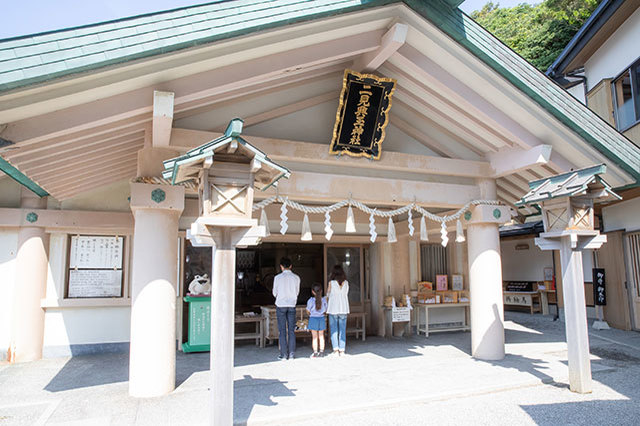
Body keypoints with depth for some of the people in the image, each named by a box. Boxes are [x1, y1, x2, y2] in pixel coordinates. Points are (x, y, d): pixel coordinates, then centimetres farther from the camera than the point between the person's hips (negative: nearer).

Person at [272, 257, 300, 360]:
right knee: (291, 330, 8)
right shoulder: (296, 278, -1)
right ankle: (291, 354, 9)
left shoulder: (278, 277, -8)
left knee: (282, 330, 4)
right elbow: (297, 292, 7)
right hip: (292, 305, 2)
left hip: (281, 305, -2)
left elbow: (275, 293, 1)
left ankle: (284, 354, 6)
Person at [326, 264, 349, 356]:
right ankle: (342, 350, 7)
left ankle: (335, 350, -2)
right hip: (343, 309, 2)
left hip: (333, 309, -2)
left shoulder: (331, 282, -8)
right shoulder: (346, 283, 0)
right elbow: (346, 294, 10)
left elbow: (328, 295, 2)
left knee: (334, 330, 4)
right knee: (342, 330, 8)